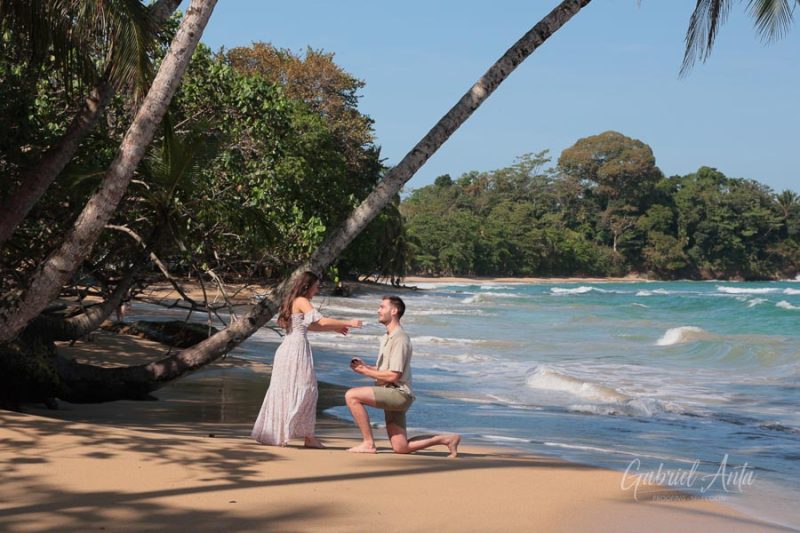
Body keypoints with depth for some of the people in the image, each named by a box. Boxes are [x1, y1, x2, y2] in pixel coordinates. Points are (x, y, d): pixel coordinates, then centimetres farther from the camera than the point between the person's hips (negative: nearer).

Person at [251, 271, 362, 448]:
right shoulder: (302, 301, -8)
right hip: (297, 348, -9)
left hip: (287, 348, 9)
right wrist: (348, 323, -11)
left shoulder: (293, 301, 19)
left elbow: (309, 325, 25)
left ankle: (275, 434, 14)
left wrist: (334, 328, 21)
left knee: (285, 391, 11)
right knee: (304, 389, -6)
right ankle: (309, 437, -5)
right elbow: (322, 321, -17)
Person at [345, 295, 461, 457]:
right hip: (392, 396, 10)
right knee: (401, 448, 8)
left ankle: (368, 443, -16)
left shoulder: (399, 339, -14)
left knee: (351, 396, -21)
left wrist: (365, 371, -12)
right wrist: (365, 366, 5)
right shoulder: (386, 338, 17)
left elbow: (393, 376, -19)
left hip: (398, 393, -10)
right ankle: (448, 439, 17)